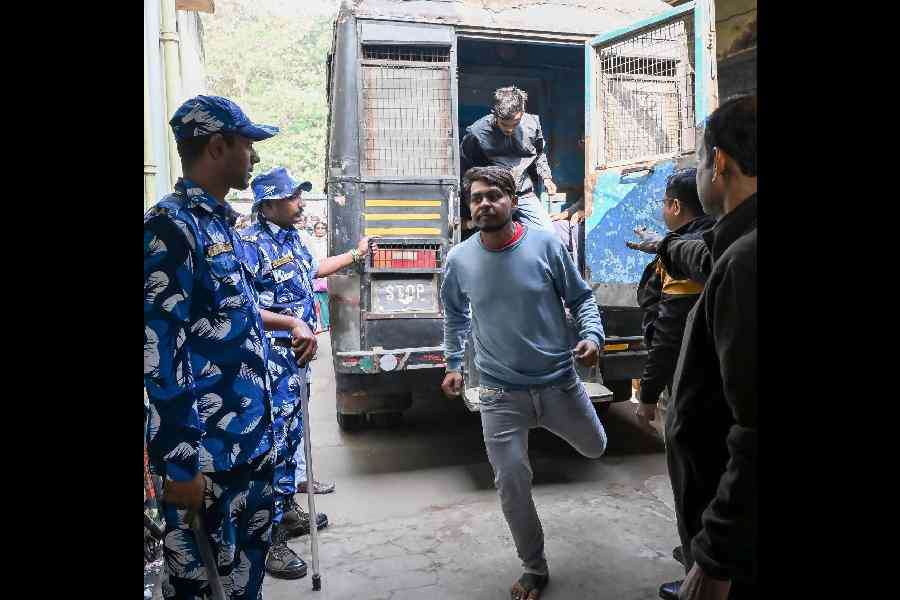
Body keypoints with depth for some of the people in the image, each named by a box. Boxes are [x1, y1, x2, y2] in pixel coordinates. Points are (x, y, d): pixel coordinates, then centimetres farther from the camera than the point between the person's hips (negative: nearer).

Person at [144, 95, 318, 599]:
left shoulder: (222, 222, 9)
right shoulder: (170, 227, -18)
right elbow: (160, 351, -22)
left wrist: (289, 322, 16)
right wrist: (181, 462, -22)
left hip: (253, 430, 8)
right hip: (205, 445, -8)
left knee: (252, 547, 22)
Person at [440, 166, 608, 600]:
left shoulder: (545, 244, -11)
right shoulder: (458, 259, -5)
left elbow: (581, 297, 0)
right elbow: (454, 316, 13)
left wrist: (592, 336, -17)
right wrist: (453, 363, 11)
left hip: (559, 381, 1)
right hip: (501, 393, 0)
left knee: (594, 449, 24)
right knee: (511, 484, 4)